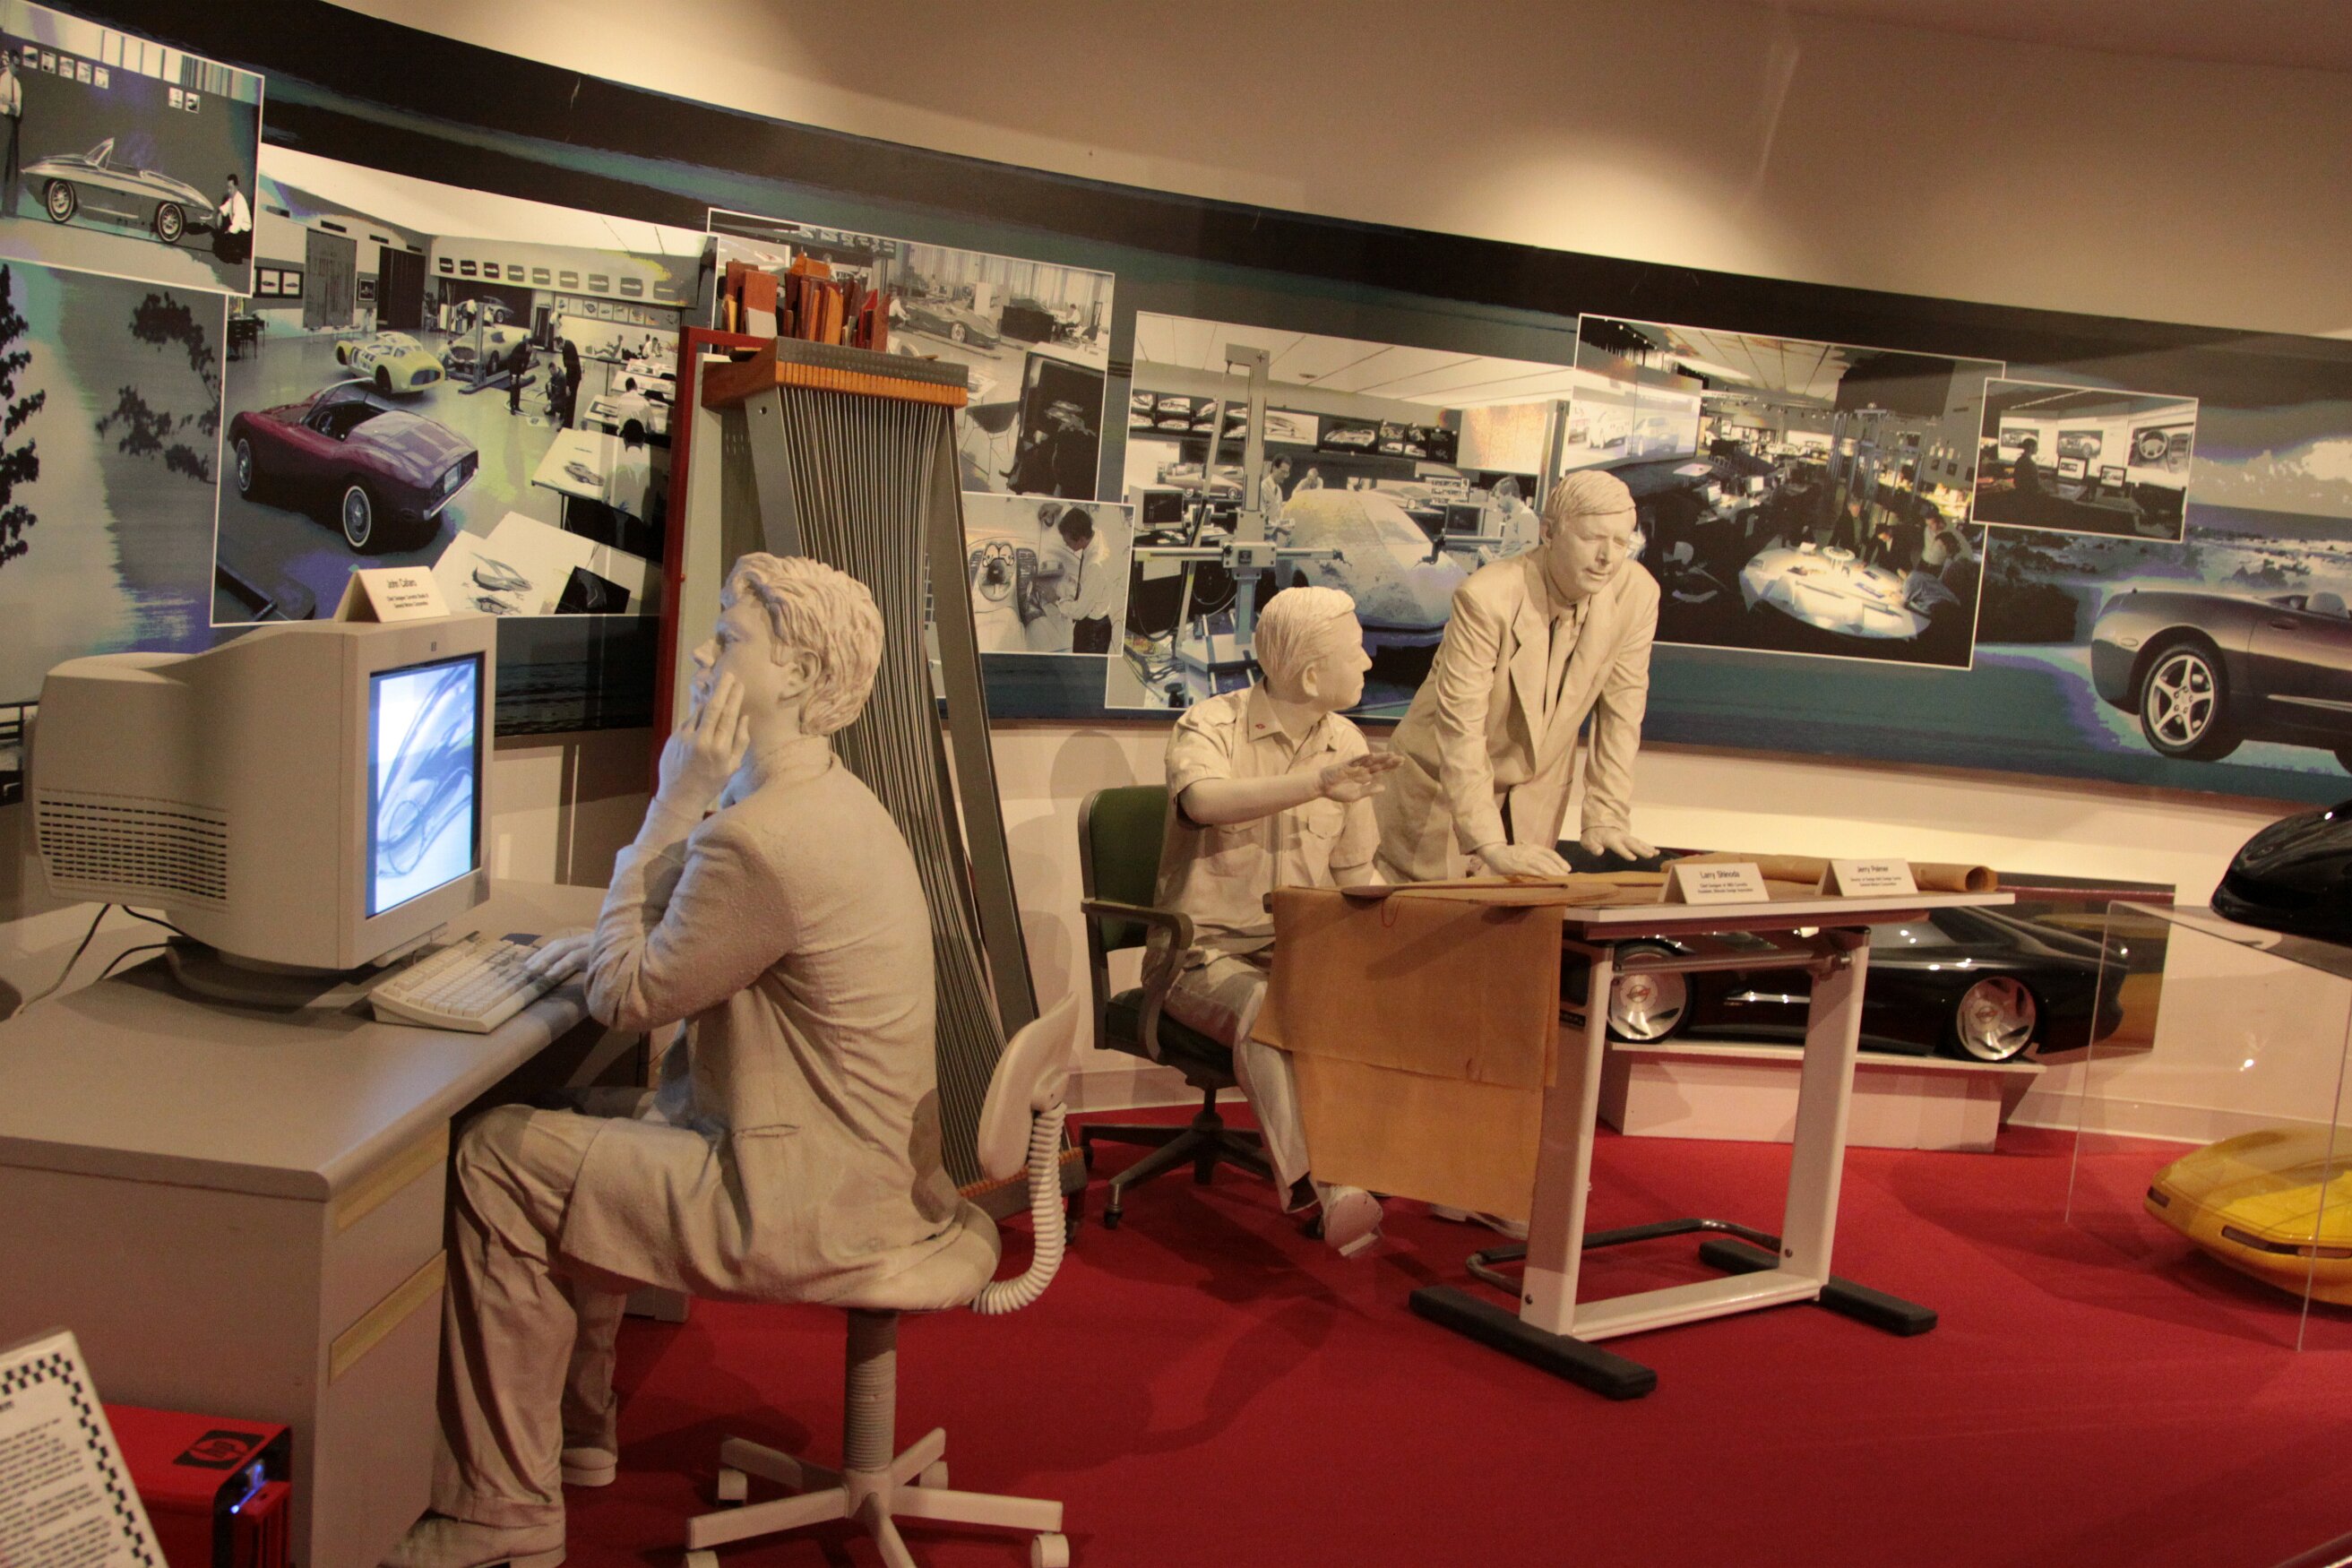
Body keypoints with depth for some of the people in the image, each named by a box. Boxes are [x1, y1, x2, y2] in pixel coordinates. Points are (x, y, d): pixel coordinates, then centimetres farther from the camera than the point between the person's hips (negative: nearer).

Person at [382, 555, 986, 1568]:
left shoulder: (761, 838, -26)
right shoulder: (829, 799, 7)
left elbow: (628, 1002, -15)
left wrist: (673, 803, -12)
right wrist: (621, 943, 8)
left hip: (812, 1201, -10)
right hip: (862, 1161, 10)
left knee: (495, 1160, -3)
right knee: (573, 1136, 24)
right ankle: (572, 1430, 37)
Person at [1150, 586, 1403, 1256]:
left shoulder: (1345, 741, 8)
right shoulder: (1210, 725, -10)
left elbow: (1354, 875, 14)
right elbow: (1204, 800, -35)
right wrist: (1319, 783, -45)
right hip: (1206, 951, -5)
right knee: (1267, 1011, -37)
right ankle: (1327, 1193, -42)